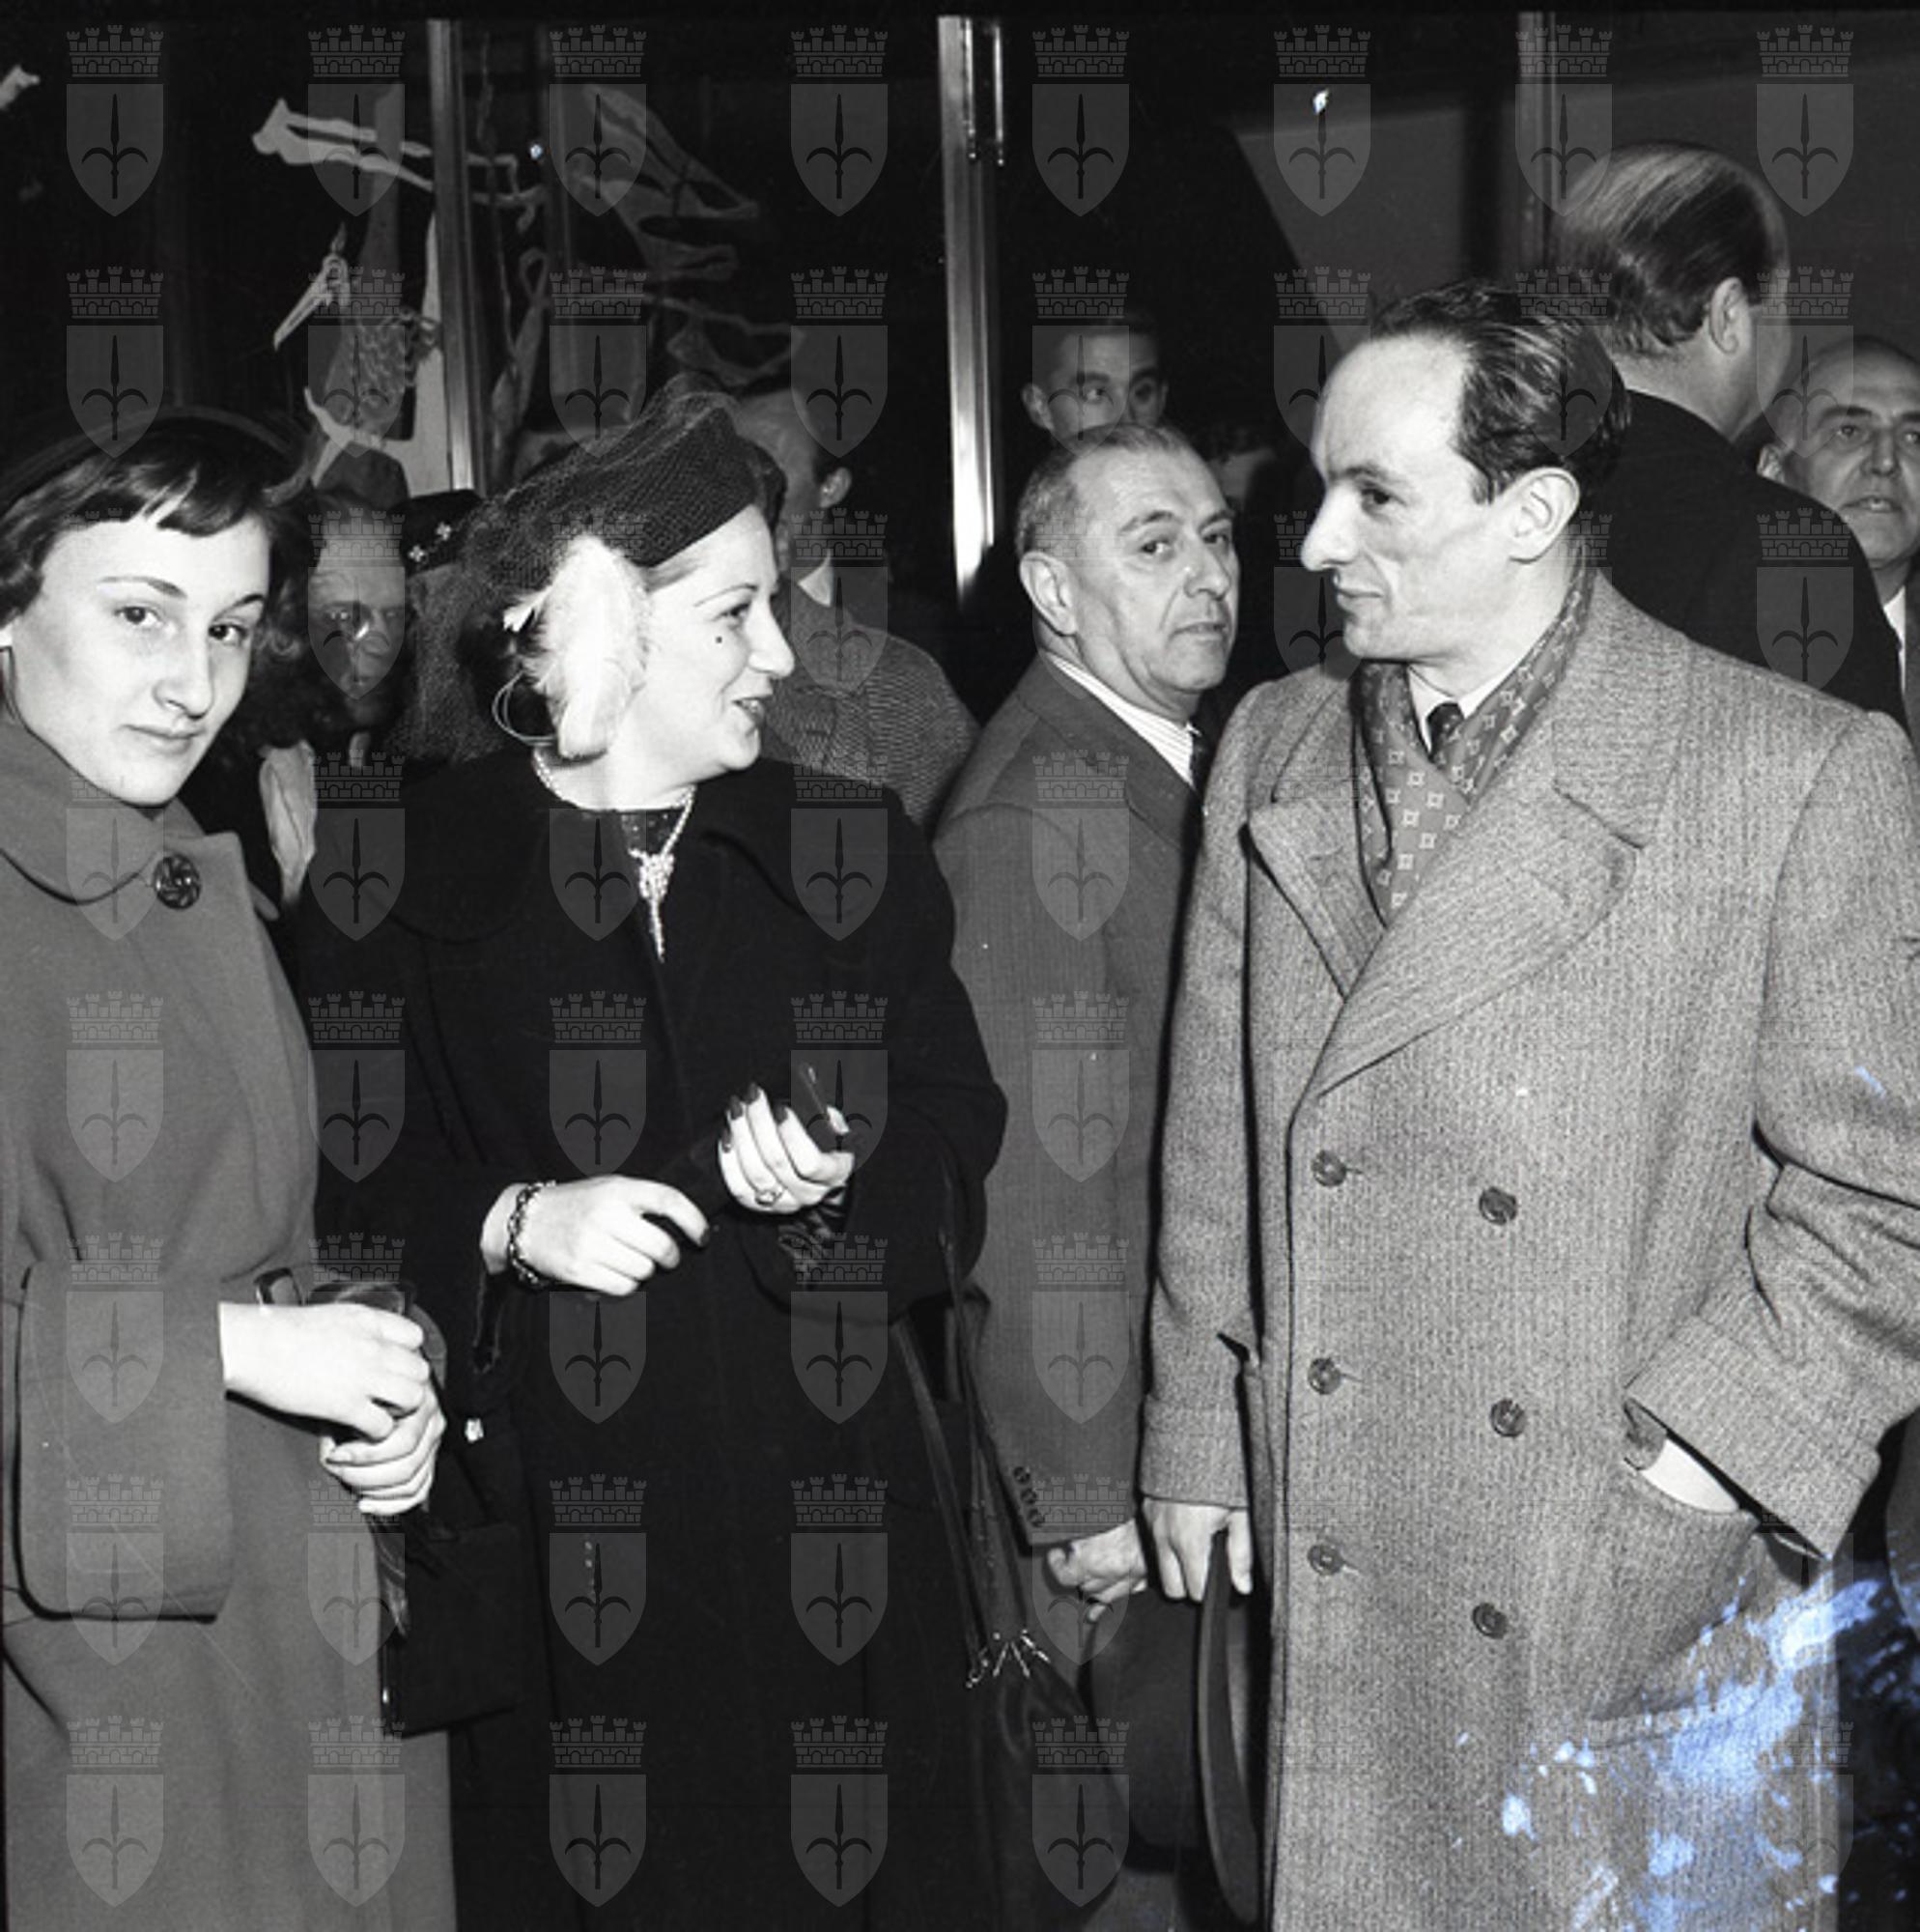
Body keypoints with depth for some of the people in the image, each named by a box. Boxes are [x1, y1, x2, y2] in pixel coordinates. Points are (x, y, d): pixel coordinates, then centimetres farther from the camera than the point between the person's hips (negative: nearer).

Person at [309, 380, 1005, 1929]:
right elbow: (345, 1180, 1)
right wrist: (517, 1223, -15)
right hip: (545, 1516, -2)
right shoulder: (423, 871, 0)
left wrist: (826, 1174, -12)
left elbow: (954, 1139, 8)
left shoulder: (850, 855, 8)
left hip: (816, 1508, 2)